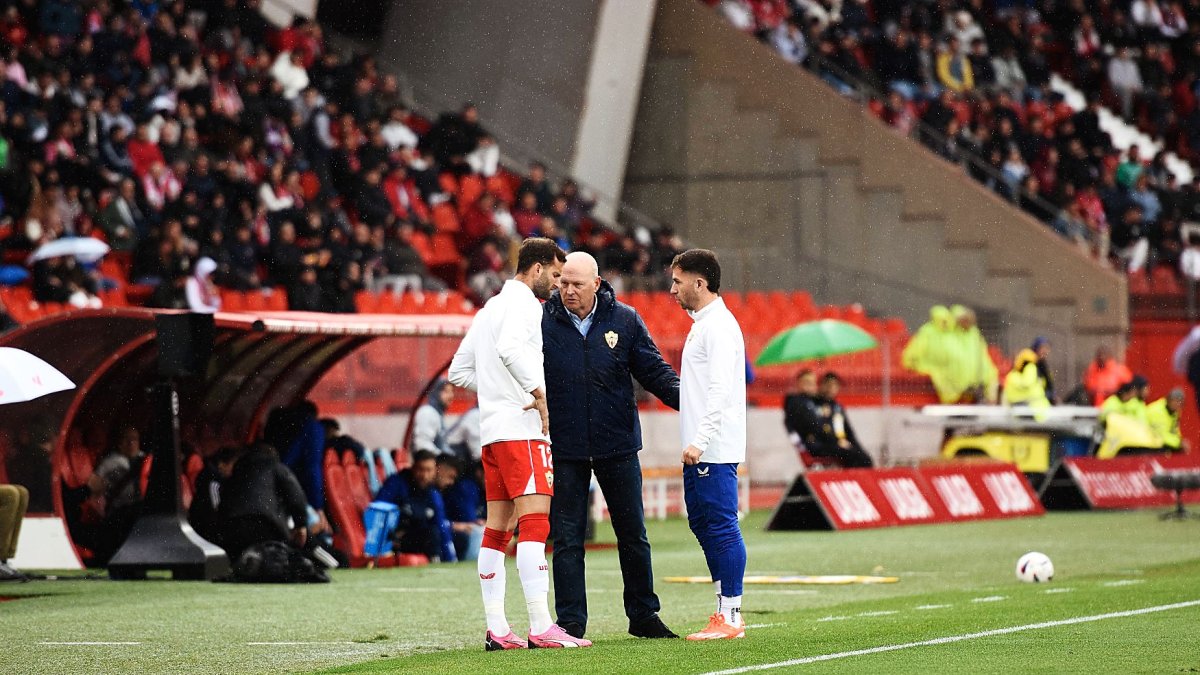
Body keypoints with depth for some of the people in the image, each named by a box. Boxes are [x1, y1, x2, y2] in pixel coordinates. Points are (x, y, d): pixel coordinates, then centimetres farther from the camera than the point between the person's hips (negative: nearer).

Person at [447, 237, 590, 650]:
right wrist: (539, 393, -23)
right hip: (521, 427, -10)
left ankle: (495, 628, 6)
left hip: (492, 430, 10)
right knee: (535, 521, -14)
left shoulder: (490, 308, 22)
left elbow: (459, 371, 23)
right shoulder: (523, 302, -6)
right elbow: (509, 348, -26)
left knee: (497, 528, 8)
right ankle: (540, 627, -21)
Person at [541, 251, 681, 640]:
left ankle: (643, 615, 22)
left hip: (617, 447, 1)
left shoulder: (624, 320, 0)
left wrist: (684, 397, -14)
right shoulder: (542, 321, -3)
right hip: (565, 451, -1)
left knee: (633, 535, 10)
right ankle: (570, 623, 6)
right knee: (567, 540, 1)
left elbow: (653, 370, 2)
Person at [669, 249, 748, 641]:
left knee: (721, 528, -8)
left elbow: (720, 389, -21)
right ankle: (724, 610, 15)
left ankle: (731, 616, -7)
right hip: (700, 451, 11)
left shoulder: (719, 325, -12)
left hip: (715, 450, -11)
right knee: (703, 524, 12)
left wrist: (699, 441, -26)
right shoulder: (703, 324, 19)